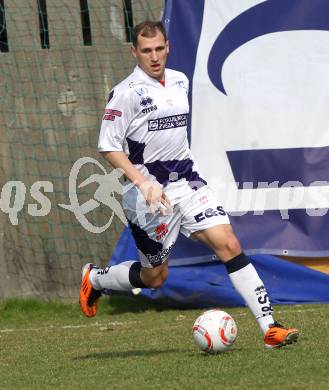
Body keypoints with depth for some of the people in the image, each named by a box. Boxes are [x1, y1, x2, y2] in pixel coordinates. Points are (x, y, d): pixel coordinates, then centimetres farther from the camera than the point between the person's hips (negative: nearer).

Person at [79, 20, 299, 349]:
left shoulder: (180, 82, 9)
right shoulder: (126, 93, -12)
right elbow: (108, 147, -14)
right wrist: (143, 183, -23)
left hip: (187, 181, 5)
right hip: (149, 191, -5)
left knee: (229, 245, -11)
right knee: (155, 277, 6)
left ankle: (270, 328, -13)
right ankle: (94, 278, 34)